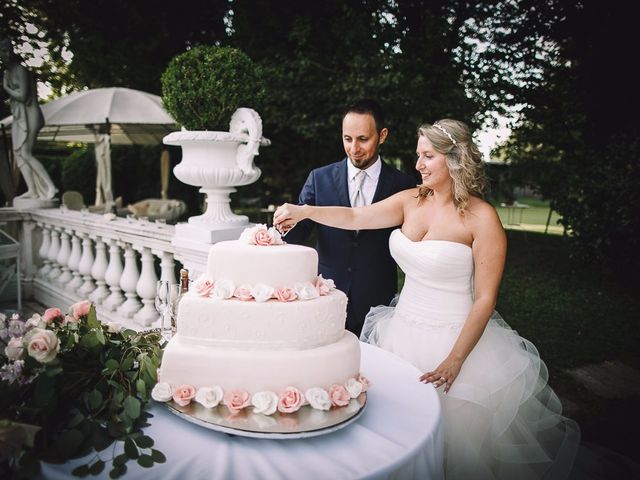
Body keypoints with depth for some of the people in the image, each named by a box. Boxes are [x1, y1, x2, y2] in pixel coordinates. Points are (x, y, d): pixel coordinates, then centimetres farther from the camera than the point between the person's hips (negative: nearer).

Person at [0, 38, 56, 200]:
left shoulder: (20, 70, -11)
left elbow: (22, 96, -16)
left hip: (28, 115, -9)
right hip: (18, 116, 9)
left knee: (25, 153, -16)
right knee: (17, 153, 3)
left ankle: (51, 187, -16)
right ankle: (32, 190, 1)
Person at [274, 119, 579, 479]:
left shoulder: (482, 217, -15)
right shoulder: (411, 200, 1)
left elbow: (486, 298, -15)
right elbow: (355, 218, -3)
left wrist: (455, 361, -20)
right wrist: (305, 211, -18)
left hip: (455, 338, -5)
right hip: (403, 331, 5)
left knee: (452, 434, 9)